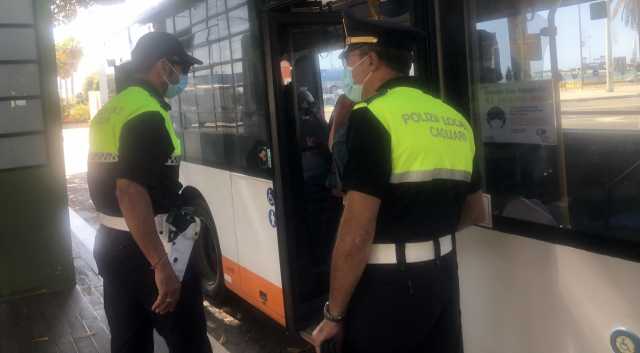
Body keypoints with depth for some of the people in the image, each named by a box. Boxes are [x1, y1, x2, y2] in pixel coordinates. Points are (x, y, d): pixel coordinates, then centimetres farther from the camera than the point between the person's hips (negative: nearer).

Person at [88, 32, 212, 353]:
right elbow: (130, 191, -29)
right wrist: (162, 265, -30)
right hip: (146, 248, -9)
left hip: (111, 244, 9)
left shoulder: (109, 110, 10)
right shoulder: (148, 115, -19)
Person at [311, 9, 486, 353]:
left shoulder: (372, 117, -16)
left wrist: (334, 314, -12)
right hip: (442, 275, 7)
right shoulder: (455, 119, 6)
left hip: (386, 286, -7)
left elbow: (356, 234, -21)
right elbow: (474, 212, 16)